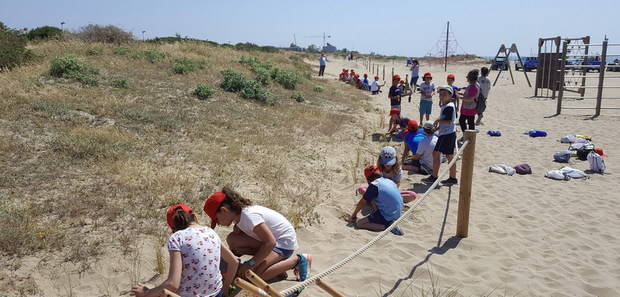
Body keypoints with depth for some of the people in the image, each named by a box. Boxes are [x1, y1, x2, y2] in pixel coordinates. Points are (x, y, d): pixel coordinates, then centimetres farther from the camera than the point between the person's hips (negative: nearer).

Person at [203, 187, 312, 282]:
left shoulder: (249, 216, -30)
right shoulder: (237, 215, -2)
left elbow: (270, 242, -31)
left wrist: (250, 264, -27)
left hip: (284, 241, -9)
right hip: (270, 239, 9)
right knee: (232, 239, -8)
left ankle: (297, 260, -6)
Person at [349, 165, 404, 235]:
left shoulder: (374, 185, -13)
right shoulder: (389, 181, 10)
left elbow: (362, 203, -5)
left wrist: (353, 215, 9)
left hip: (388, 217, -9)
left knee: (359, 223, -5)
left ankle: (387, 225, -10)